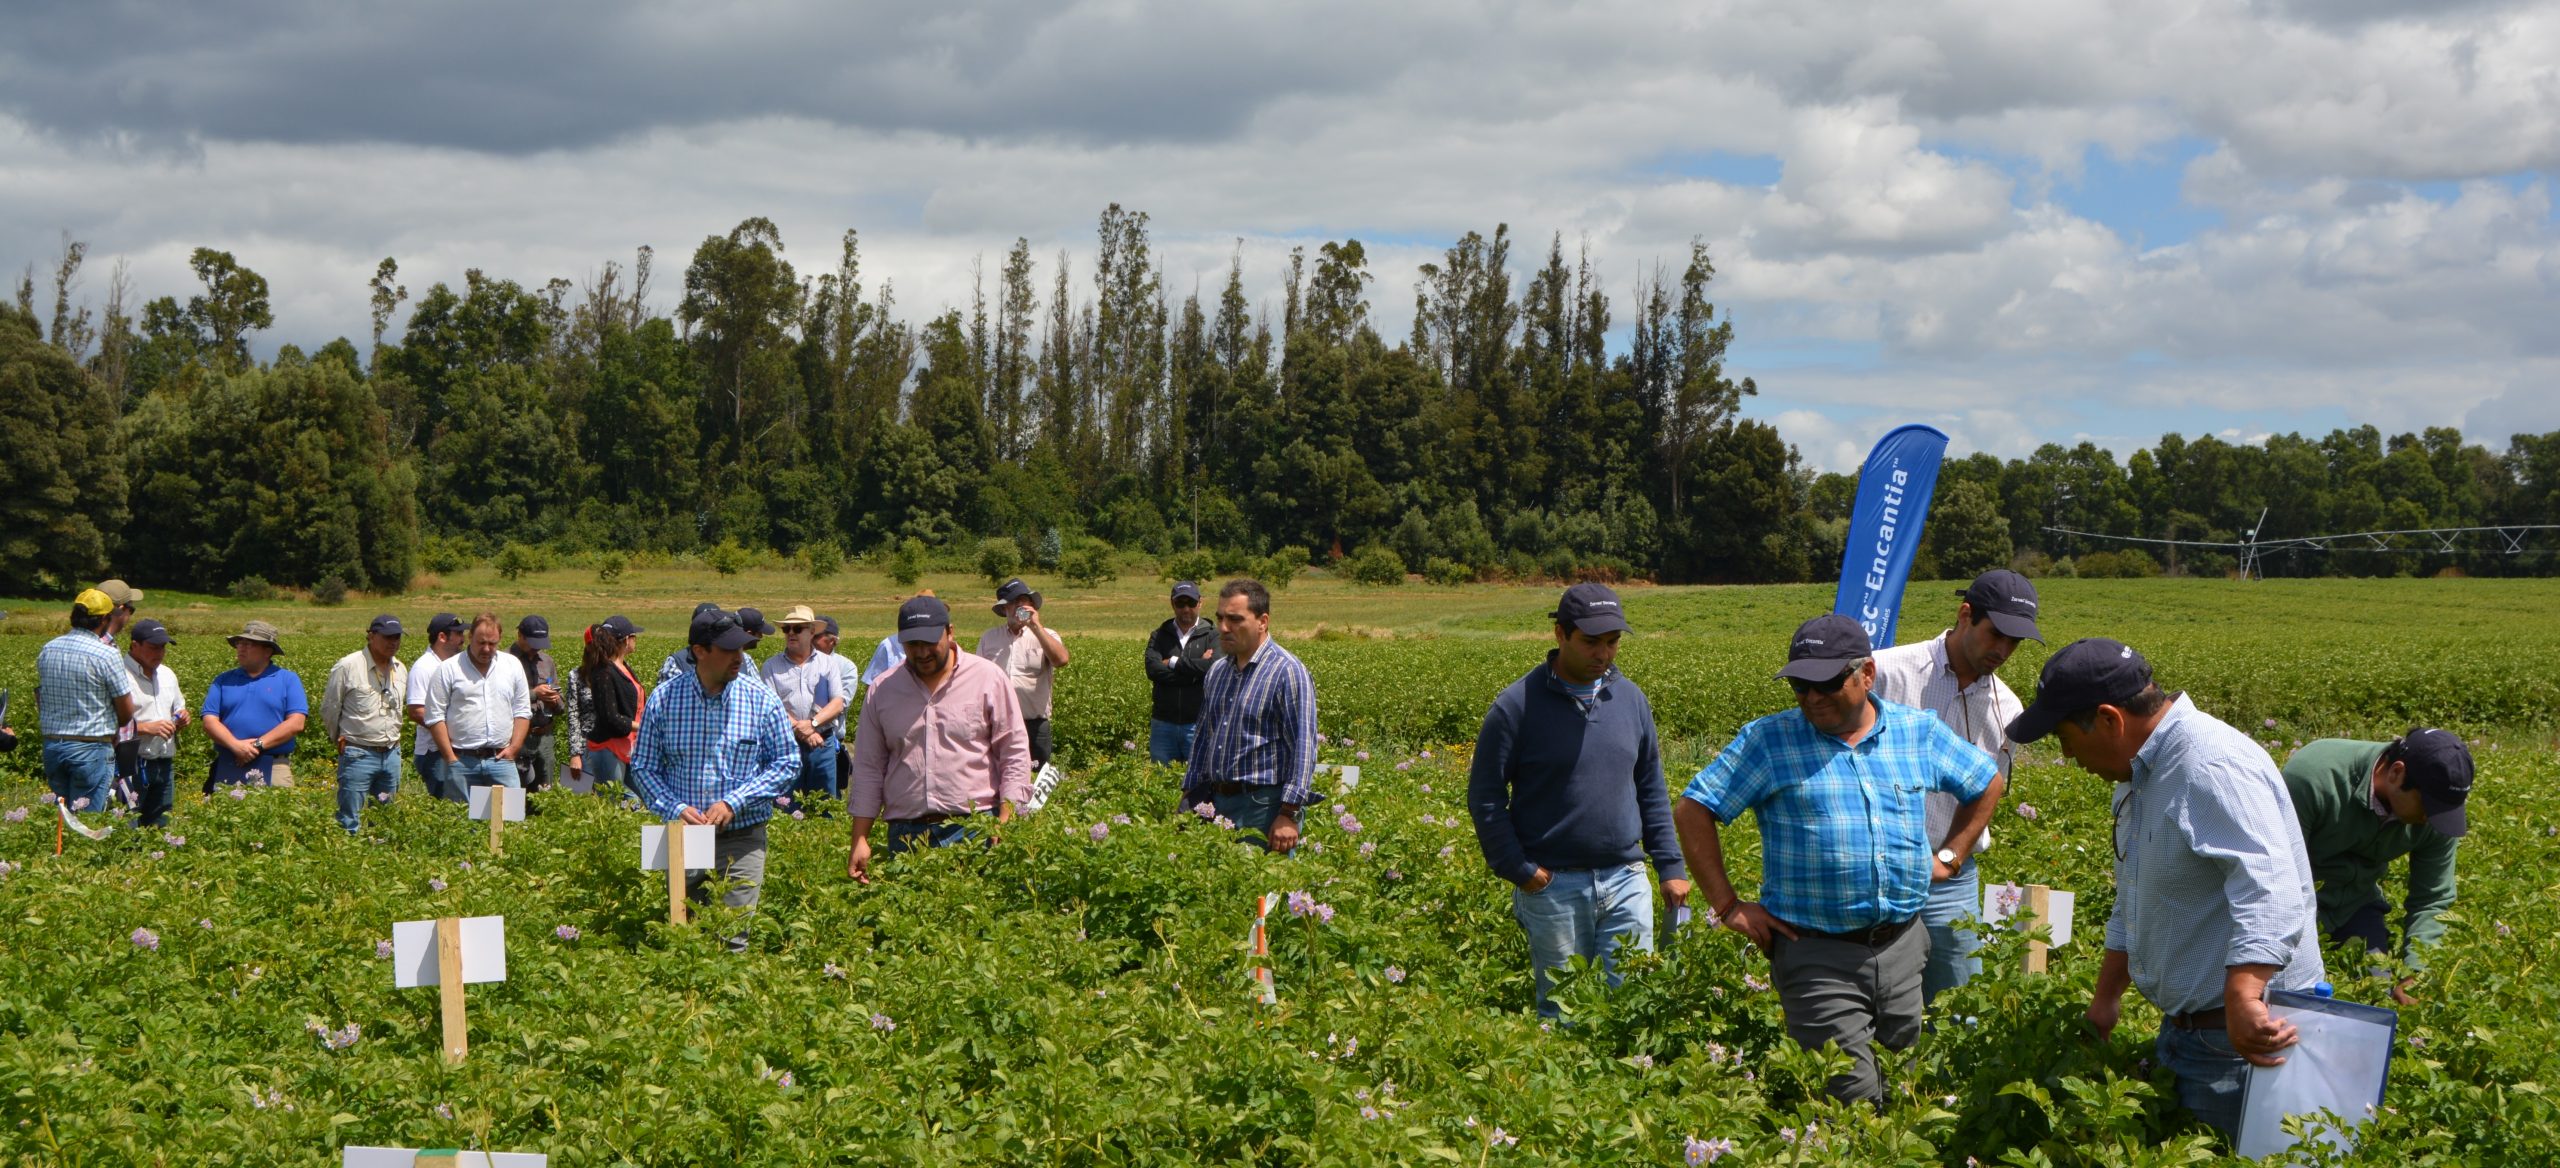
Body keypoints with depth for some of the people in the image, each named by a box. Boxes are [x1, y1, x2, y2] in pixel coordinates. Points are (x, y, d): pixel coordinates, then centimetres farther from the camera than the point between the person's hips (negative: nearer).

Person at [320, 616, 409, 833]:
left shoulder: (401, 670, 9)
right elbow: (329, 709, 1)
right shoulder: (347, 667, -9)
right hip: (358, 755, -6)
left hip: (392, 755, 6)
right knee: (350, 822, -7)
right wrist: (340, 739, 10)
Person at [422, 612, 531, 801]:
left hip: (501, 759, 2)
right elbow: (436, 717, -2)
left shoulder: (513, 666, 10)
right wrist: (451, 758, -6)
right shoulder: (448, 670, 1)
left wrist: (514, 748, 1)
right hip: (462, 761, -2)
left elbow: (522, 712, 13)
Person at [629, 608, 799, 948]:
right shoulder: (664, 699, 1)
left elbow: (787, 763, 1)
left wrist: (734, 802, -11)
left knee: (733, 942, -9)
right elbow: (643, 767, 6)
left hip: (741, 840, -1)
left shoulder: (762, 701, 0)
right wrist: (675, 809, -12)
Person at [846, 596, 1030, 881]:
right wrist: (860, 840, 8)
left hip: (976, 829, -2)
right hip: (905, 834, 3)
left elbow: (1015, 754, 2)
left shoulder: (989, 679, 3)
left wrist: (1005, 825, -8)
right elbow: (868, 768, 14)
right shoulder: (882, 691, 11)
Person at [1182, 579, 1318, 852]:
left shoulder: (1287, 672, -11)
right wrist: (1189, 797, 17)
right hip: (1217, 803, 7)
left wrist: (1288, 815, -21)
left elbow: (1303, 747, -16)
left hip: (1264, 809, -7)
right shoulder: (1217, 672, 14)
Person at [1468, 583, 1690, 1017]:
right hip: (1553, 885, -4)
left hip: (1626, 882, 4)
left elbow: (1652, 790, 17)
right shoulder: (1518, 705, -6)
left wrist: (1671, 866, 11)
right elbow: (1484, 797, -3)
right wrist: (1518, 870, -9)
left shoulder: (1631, 699, 9)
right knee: (1562, 1014, 4)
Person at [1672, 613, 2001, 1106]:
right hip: (1818, 955, -4)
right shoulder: (1768, 741, -2)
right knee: (1853, 1095, -11)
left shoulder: (1920, 733, 8)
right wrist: (1728, 906, -5)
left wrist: (1950, 858, 17)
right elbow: (1692, 811, 0)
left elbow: (1987, 783, 24)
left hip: (1903, 945, 4)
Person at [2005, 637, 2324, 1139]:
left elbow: (2269, 891, -37)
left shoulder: (2210, 768, -24)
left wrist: (2243, 999, -48)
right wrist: (2106, 996, 25)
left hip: (2241, 1034, -10)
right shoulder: (2140, 773, 12)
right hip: (2184, 1027, 10)